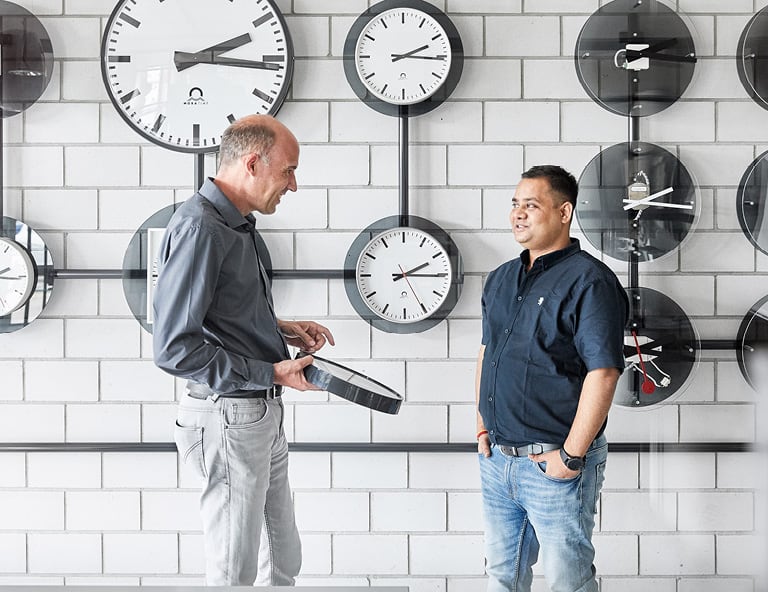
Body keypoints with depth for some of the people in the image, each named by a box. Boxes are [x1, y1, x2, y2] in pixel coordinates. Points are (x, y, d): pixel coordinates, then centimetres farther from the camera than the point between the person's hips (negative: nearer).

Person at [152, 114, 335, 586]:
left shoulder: (239, 225, 12)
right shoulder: (198, 228, -18)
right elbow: (174, 349, -22)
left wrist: (283, 331, 8)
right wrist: (271, 373, -20)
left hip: (263, 415, 10)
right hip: (230, 417, -10)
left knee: (285, 558, 17)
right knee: (235, 570, 3)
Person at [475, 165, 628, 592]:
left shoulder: (590, 281, -14)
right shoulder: (501, 279, 11)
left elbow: (603, 373, -20)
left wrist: (571, 455, -20)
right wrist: (483, 425, 11)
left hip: (555, 465, -7)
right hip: (497, 458, 7)